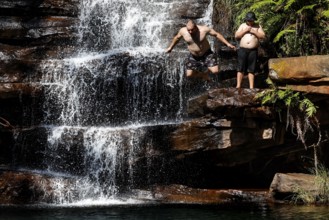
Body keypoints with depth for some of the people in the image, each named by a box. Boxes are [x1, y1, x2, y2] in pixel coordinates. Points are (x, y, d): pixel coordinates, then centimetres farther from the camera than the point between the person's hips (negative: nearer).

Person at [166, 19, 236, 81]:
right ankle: (202, 74, 32)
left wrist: (227, 44, -14)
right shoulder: (183, 31, -17)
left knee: (215, 71, -17)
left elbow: (217, 34, -13)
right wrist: (170, 47, 19)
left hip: (206, 54, -3)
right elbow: (177, 38, 5)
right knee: (189, 74, 0)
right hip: (193, 56, 3)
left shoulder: (204, 29, -24)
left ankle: (207, 72, 20)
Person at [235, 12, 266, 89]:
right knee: (240, 69, -6)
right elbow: (236, 36, 5)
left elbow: (263, 36, 1)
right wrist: (245, 30, -7)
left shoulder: (258, 26, 10)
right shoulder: (242, 25, 12)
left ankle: (251, 87, 1)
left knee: (251, 70, 1)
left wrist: (254, 32, -10)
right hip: (243, 50, 0)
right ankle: (238, 86, -7)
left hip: (253, 50, 0)